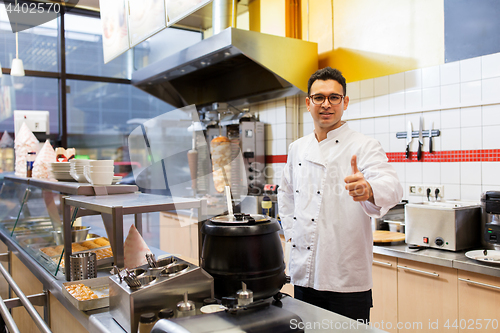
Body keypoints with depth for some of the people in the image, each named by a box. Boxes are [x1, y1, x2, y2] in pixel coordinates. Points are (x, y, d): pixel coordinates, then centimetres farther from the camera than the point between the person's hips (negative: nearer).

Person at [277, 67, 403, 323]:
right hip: (303, 274, 5)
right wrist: (291, 232, 11)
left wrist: (368, 190, -48)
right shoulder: (297, 149, 8)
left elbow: (391, 186, -26)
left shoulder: (363, 147, -8)